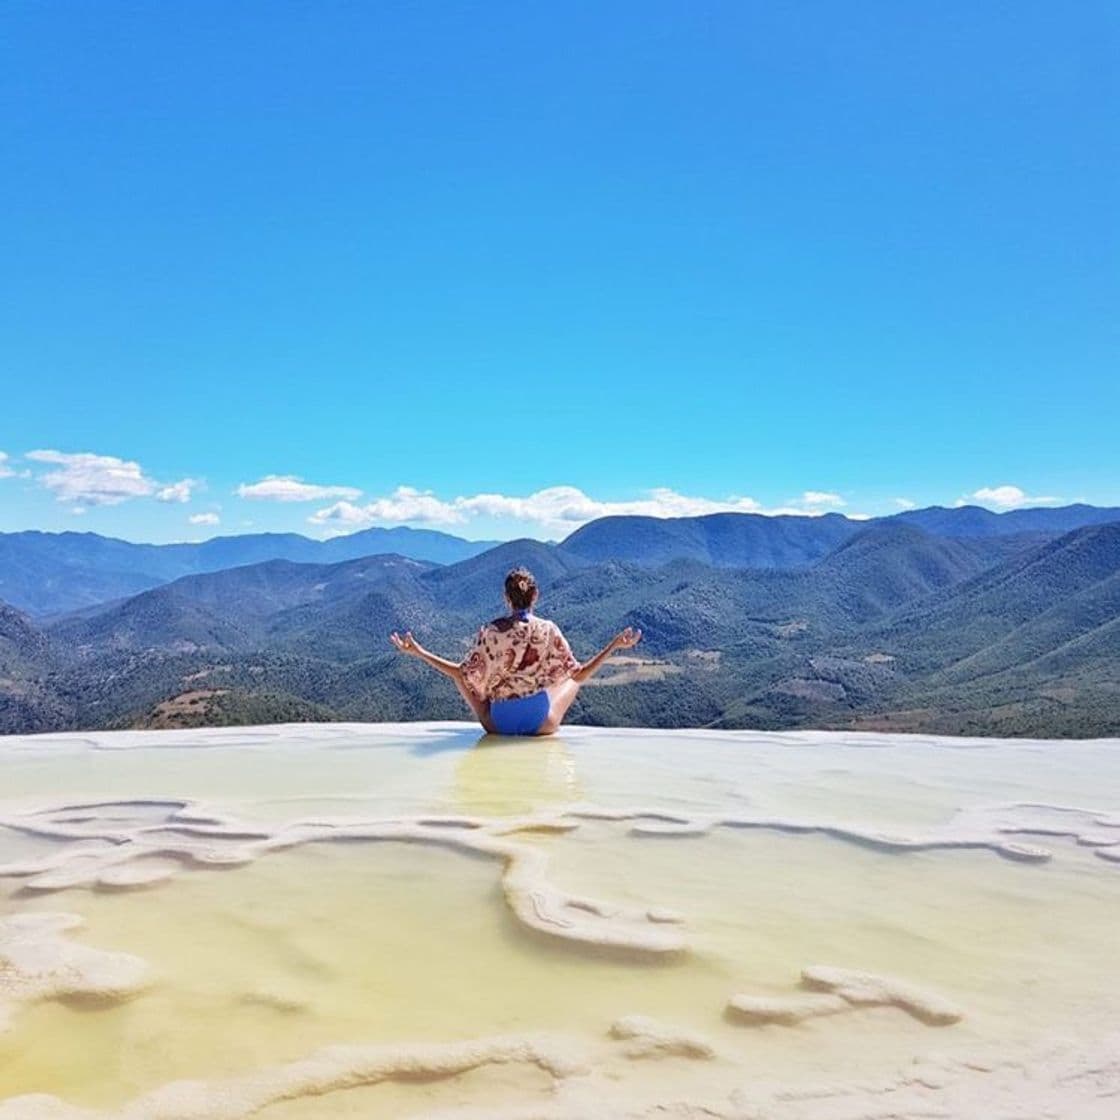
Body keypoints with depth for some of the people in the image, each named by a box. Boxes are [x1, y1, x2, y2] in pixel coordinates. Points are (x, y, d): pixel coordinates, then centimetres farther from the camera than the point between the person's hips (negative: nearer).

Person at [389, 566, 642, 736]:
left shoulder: (490, 631, -11)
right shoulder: (548, 629, -11)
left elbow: (465, 675, -5)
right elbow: (579, 675, -7)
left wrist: (419, 652, 0)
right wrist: (615, 645, 0)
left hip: (498, 724, 0)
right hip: (541, 724, 0)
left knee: (462, 676, 25)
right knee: (572, 679, 26)